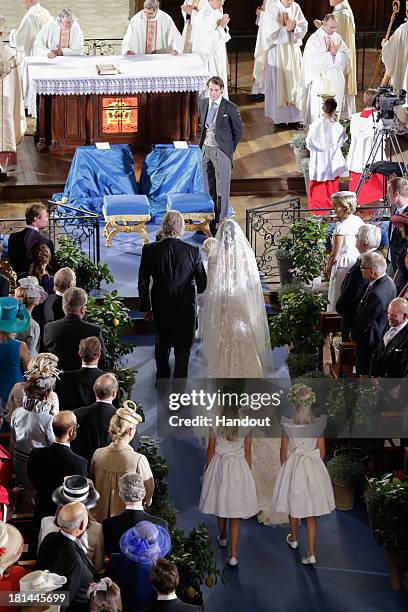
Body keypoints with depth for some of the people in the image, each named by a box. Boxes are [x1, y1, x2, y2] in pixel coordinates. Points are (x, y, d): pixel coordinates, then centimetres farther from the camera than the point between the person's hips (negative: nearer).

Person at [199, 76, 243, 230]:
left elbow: (238, 131, -1)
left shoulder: (230, 108, -11)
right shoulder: (203, 104, 5)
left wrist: (229, 150, 0)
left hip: (221, 151, -5)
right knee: (208, 187, 10)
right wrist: (202, 144, 14)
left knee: (222, 187, -2)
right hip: (206, 149, 5)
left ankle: (221, 222, 4)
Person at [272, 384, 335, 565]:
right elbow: (322, 451, -1)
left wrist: (285, 468, 12)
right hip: (314, 468, 1)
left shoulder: (287, 425, -15)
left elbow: (284, 451, -6)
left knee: (293, 506, 23)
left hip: (292, 467, -1)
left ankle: (293, 539, 45)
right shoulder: (319, 424, -11)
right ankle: (311, 553, 2)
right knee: (311, 513, 7)